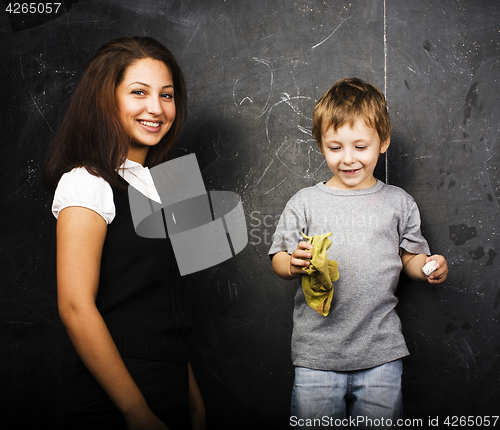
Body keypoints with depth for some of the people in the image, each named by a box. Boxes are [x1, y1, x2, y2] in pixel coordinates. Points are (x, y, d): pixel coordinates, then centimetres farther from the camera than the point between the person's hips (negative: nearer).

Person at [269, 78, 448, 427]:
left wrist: (429, 267, -10)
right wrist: (294, 264, -17)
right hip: (317, 352, 0)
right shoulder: (305, 203, 1)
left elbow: (410, 258, 11)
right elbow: (279, 260, 4)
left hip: (381, 352, 1)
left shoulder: (399, 203, 4)